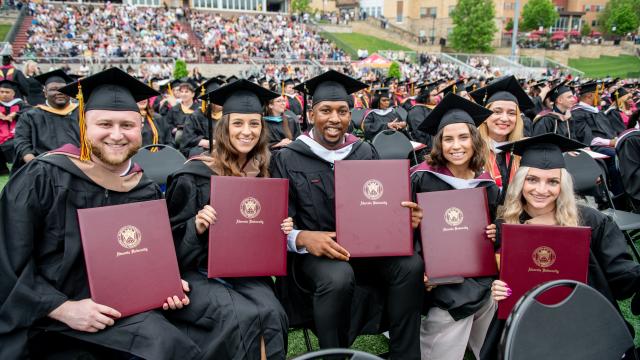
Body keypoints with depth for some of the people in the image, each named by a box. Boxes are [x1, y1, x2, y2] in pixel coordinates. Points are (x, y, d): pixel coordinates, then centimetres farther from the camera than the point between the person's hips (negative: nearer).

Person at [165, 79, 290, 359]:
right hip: (199, 272, -4)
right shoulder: (195, 175, -7)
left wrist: (281, 229, -4)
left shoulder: (262, 175, 8)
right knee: (244, 317, -29)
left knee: (272, 313, -25)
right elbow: (173, 239, -4)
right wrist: (197, 225, -24)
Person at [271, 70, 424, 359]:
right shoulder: (288, 159, -3)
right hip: (314, 253, -3)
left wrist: (405, 217, -14)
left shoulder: (365, 153, 8)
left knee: (412, 265, -24)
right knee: (339, 277, -36)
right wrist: (302, 238, -29)